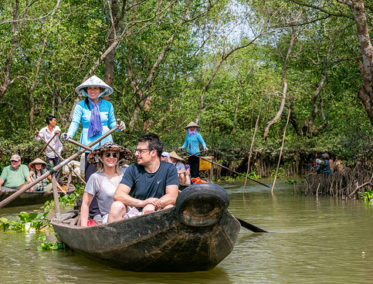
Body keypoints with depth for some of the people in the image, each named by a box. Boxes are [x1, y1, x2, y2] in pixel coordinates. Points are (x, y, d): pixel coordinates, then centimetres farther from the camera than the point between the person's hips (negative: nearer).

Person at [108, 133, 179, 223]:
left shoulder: (169, 169, -2)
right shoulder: (133, 169, -1)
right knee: (117, 206, -26)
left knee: (170, 208, -30)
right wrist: (142, 203, -30)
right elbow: (118, 195, -13)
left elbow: (172, 197, -14)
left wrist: (152, 206, -33)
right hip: (134, 211, 1)